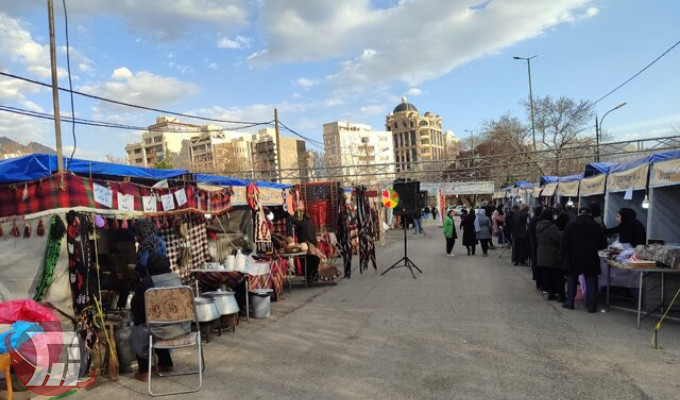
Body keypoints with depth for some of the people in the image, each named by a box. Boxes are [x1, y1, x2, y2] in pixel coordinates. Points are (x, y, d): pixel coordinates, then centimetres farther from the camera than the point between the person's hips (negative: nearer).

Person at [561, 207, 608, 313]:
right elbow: (603, 244, 2)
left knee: (572, 280, 10)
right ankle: (591, 306, 5)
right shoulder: (597, 227, -2)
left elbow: (563, 244, -6)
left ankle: (569, 303, 14)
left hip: (573, 259, 0)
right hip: (591, 260, 0)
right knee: (591, 282, 6)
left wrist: (564, 256, 6)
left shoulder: (571, 226, -4)